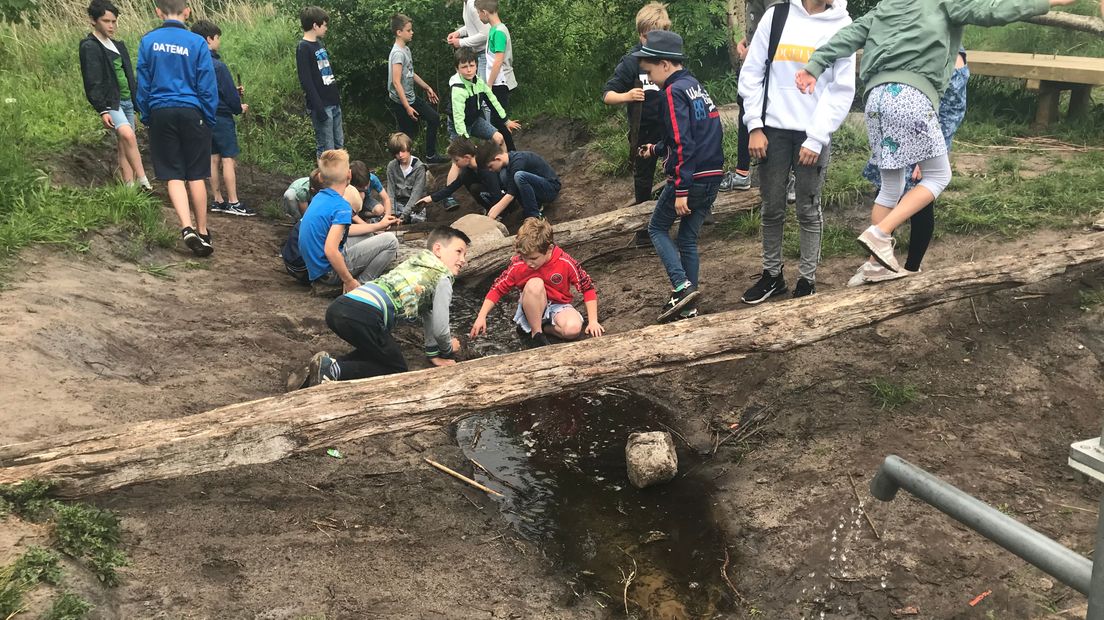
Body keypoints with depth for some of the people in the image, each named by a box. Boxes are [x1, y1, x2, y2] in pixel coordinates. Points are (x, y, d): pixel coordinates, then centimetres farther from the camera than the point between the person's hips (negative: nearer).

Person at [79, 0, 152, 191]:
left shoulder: (118, 46, 17)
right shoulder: (89, 47, -7)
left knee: (123, 146, 7)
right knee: (128, 135, -29)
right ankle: (143, 181, -29)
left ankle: (130, 187, 7)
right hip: (109, 102, -8)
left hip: (127, 100, 8)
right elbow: (92, 82, -13)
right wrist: (102, 110, -20)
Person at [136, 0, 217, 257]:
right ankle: (203, 233, 12)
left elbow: (142, 84, 5)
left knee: (173, 175, 4)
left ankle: (187, 228, -13)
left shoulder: (148, 41, 1)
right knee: (196, 175, 6)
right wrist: (209, 118, 7)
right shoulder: (197, 43, -6)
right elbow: (207, 86, -4)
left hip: (160, 113, 1)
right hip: (191, 113, -1)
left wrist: (146, 116, 15)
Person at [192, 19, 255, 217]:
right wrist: (239, 108, 4)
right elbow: (230, 94, -15)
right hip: (222, 117, -8)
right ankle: (233, 203, -5)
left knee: (214, 158, 11)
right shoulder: (217, 65, -18)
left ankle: (217, 201, 16)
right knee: (228, 159, -5)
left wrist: (234, 92, 15)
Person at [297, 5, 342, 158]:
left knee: (339, 145, 15)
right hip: (322, 105, -9)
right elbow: (306, 82, -18)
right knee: (326, 150, -5)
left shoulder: (318, 43, 13)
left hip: (334, 103, 9)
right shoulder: (303, 48, -13)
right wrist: (318, 108, -21)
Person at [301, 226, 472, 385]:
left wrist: (433, 353, 43)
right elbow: (439, 328, 11)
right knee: (397, 369, 11)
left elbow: (427, 313, 38)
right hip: (363, 316, -8)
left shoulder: (415, 262, 33)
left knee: (376, 351, 31)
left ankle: (326, 365, 12)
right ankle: (335, 370, -7)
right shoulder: (443, 279, 9)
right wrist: (448, 349, 33)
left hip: (337, 308, 9)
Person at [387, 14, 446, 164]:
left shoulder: (406, 48, 6)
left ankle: (430, 156, 20)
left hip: (411, 97, 9)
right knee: (409, 134, -1)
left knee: (434, 118, 12)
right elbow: (396, 82, -26)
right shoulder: (398, 53, -22)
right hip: (400, 102, -9)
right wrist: (407, 107, -27)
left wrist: (427, 88, 21)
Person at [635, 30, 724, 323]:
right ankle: (688, 306, 18)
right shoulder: (696, 86, 16)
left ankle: (682, 287, -4)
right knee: (688, 238, 15)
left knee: (657, 228, 11)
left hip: (690, 178, -8)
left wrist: (681, 191, -21)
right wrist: (656, 149, 41)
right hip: (712, 178, 8)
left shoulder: (674, 91, -12)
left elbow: (682, 144, -20)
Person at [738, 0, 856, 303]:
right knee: (772, 209, 8)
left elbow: (842, 90, -3)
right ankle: (772, 274, 22)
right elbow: (751, 73, 4)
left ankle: (807, 280, 17)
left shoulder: (841, 25, 0)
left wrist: (816, 138, -10)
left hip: (813, 134, -1)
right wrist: (755, 126, -4)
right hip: (773, 130, 1)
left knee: (809, 211, 7)